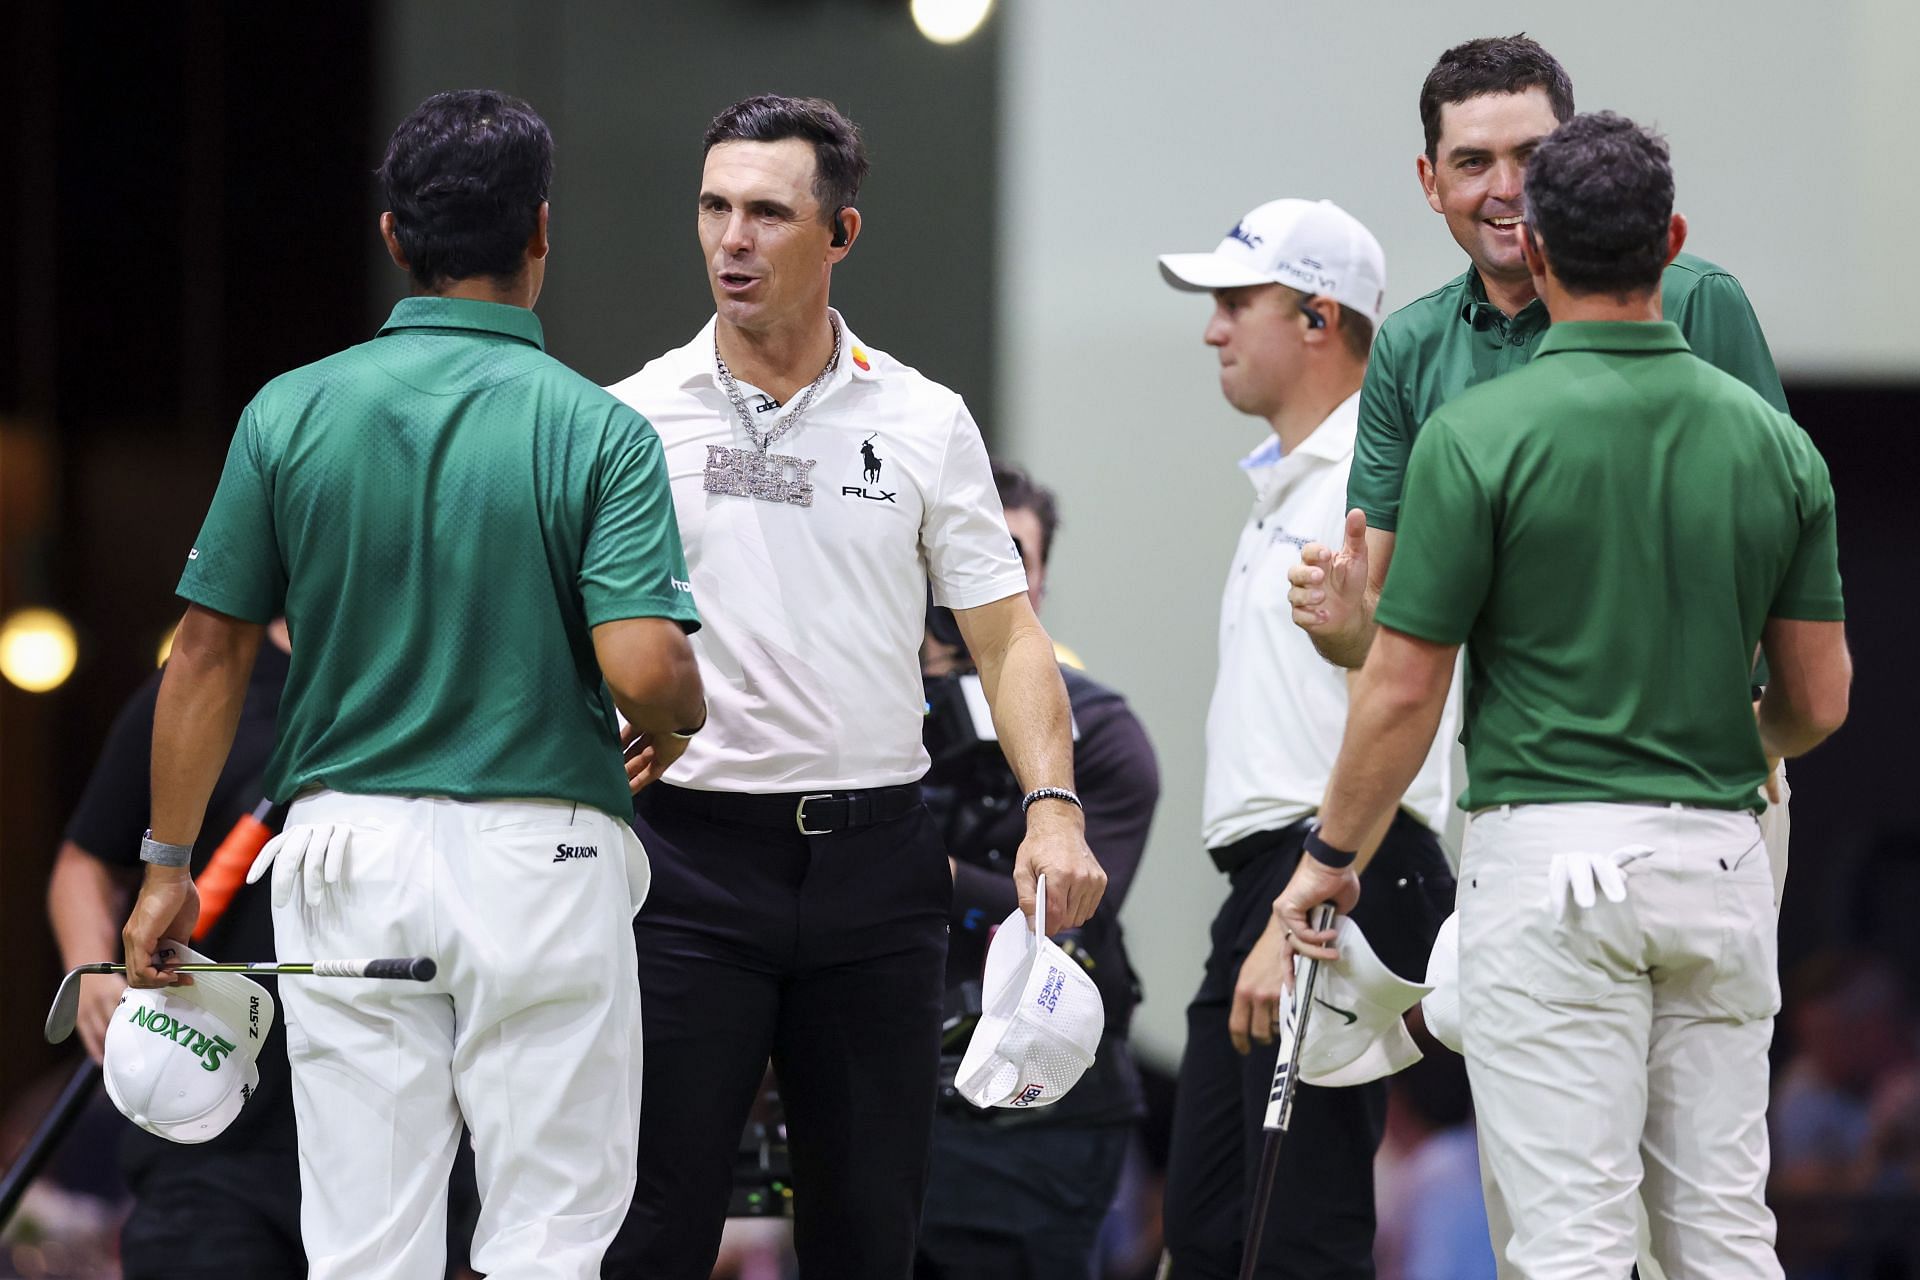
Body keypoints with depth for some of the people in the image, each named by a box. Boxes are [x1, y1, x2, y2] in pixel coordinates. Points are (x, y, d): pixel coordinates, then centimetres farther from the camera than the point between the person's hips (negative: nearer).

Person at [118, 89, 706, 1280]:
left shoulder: (293, 414, 1)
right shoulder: (597, 432, -7)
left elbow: (212, 653, 3)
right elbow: (644, 670, -17)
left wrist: (169, 865, 11)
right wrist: (680, 723, 7)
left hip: (348, 858, 3)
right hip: (541, 860, -2)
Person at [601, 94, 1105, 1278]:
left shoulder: (925, 424, 5)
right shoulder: (636, 417, 3)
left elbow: (1006, 634, 6)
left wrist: (1054, 807, -8)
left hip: (876, 857, 1)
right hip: (690, 855, -1)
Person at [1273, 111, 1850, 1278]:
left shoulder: (1480, 436, -9)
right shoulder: (1774, 442, 4)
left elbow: (1406, 688, -8)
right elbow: (1820, 700, 7)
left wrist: (1331, 856, 6)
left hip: (1549, 856, -4)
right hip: (1720, 859, 4)